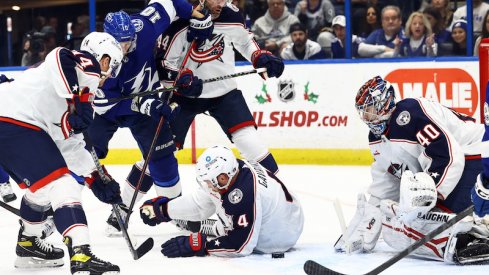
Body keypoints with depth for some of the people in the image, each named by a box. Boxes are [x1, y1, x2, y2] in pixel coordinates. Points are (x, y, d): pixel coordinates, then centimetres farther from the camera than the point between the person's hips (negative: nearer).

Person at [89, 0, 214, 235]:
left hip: (146, 101, 3)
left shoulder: (143, 28, -28)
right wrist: (142, 105, -39)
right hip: (107, 106, -3)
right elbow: (107, 104, -31)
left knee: (160, 154, -5)